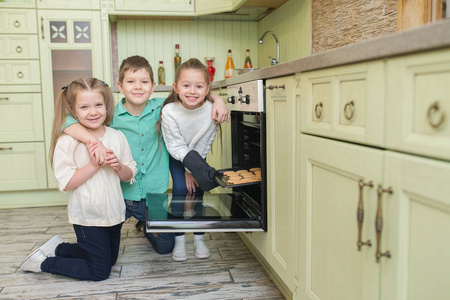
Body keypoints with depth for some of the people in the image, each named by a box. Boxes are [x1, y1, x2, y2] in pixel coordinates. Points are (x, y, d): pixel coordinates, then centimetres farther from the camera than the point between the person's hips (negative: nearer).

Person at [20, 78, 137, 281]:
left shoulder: (117, 137, -2)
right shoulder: (66, 142, -15)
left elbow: (130, 175, 3)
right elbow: (65, 183, -19)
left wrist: (119, 167, -17)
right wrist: (93, 165, -27)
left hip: (113, 214, 6)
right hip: (87, 218, -6)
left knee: (109, 260, 24)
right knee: (99, 272, 4)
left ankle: (58, 249, 36)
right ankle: (43, 262, 21)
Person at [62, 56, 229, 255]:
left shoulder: (160, 108, -6)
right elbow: (69, 121, -22)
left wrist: (217, 100, -14)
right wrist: (93, 140, -40)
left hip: (154, 193, 2)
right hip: (120, 194, -2)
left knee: (165, 247, 17)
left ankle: (144, 224, 47)